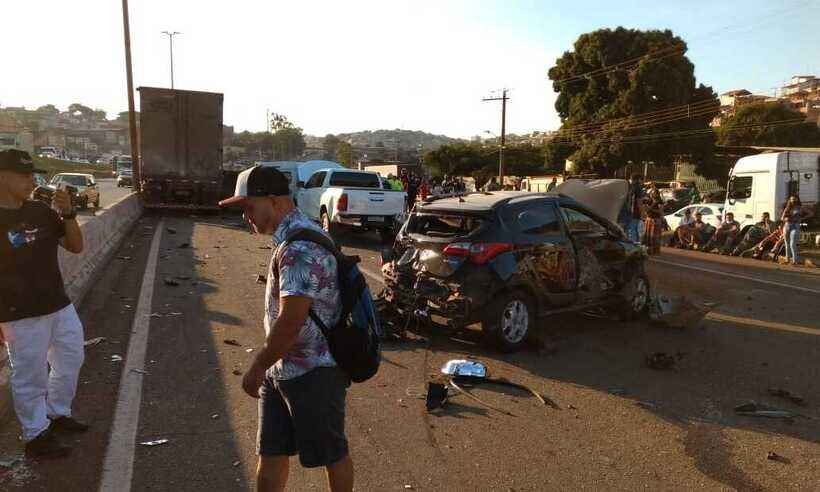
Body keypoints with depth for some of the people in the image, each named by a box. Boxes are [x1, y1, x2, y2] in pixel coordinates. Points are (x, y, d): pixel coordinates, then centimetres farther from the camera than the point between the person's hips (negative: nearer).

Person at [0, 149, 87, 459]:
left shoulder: (41, 211, 3)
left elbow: (75, 246, 6)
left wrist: (68, 214, -11)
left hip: (60, 306, 7)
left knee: (71, 360, 20)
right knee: (30, 377, 5)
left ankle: (57, 414, 40)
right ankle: (36, 436, 21)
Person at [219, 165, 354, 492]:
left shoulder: (300, 248, -24)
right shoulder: (290, 238, 8)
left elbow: (290, 323, -27)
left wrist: (256, 369, -14)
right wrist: (264, 364, 21)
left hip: (313, 373, -9)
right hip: (282, 369, 9)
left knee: (331, 454, 12)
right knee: (270, 452, 17)